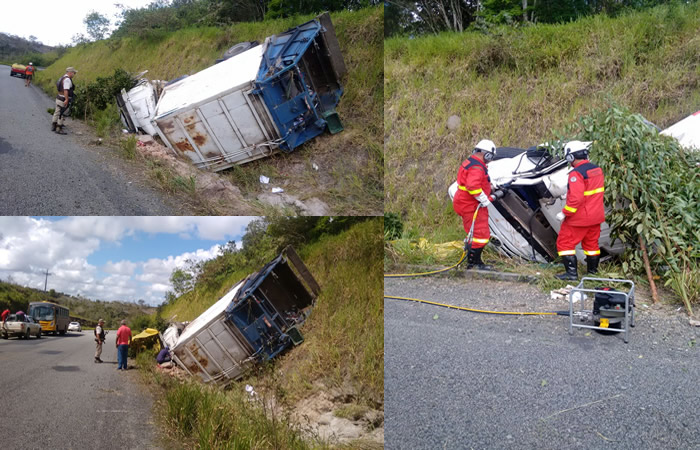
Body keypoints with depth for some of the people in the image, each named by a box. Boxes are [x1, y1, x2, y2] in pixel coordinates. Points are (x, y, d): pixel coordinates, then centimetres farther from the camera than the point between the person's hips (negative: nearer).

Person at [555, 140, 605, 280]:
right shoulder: (597, 169, 5)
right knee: (591, 242, 21)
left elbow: (576, 198, -29)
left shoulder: (576, 173, -23)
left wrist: (564, 213, -18)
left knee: (565, 242, 2)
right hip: (596, 216, 8)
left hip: (579, 217, -8)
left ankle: (572, 272, 0)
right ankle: (593, 270, 33)